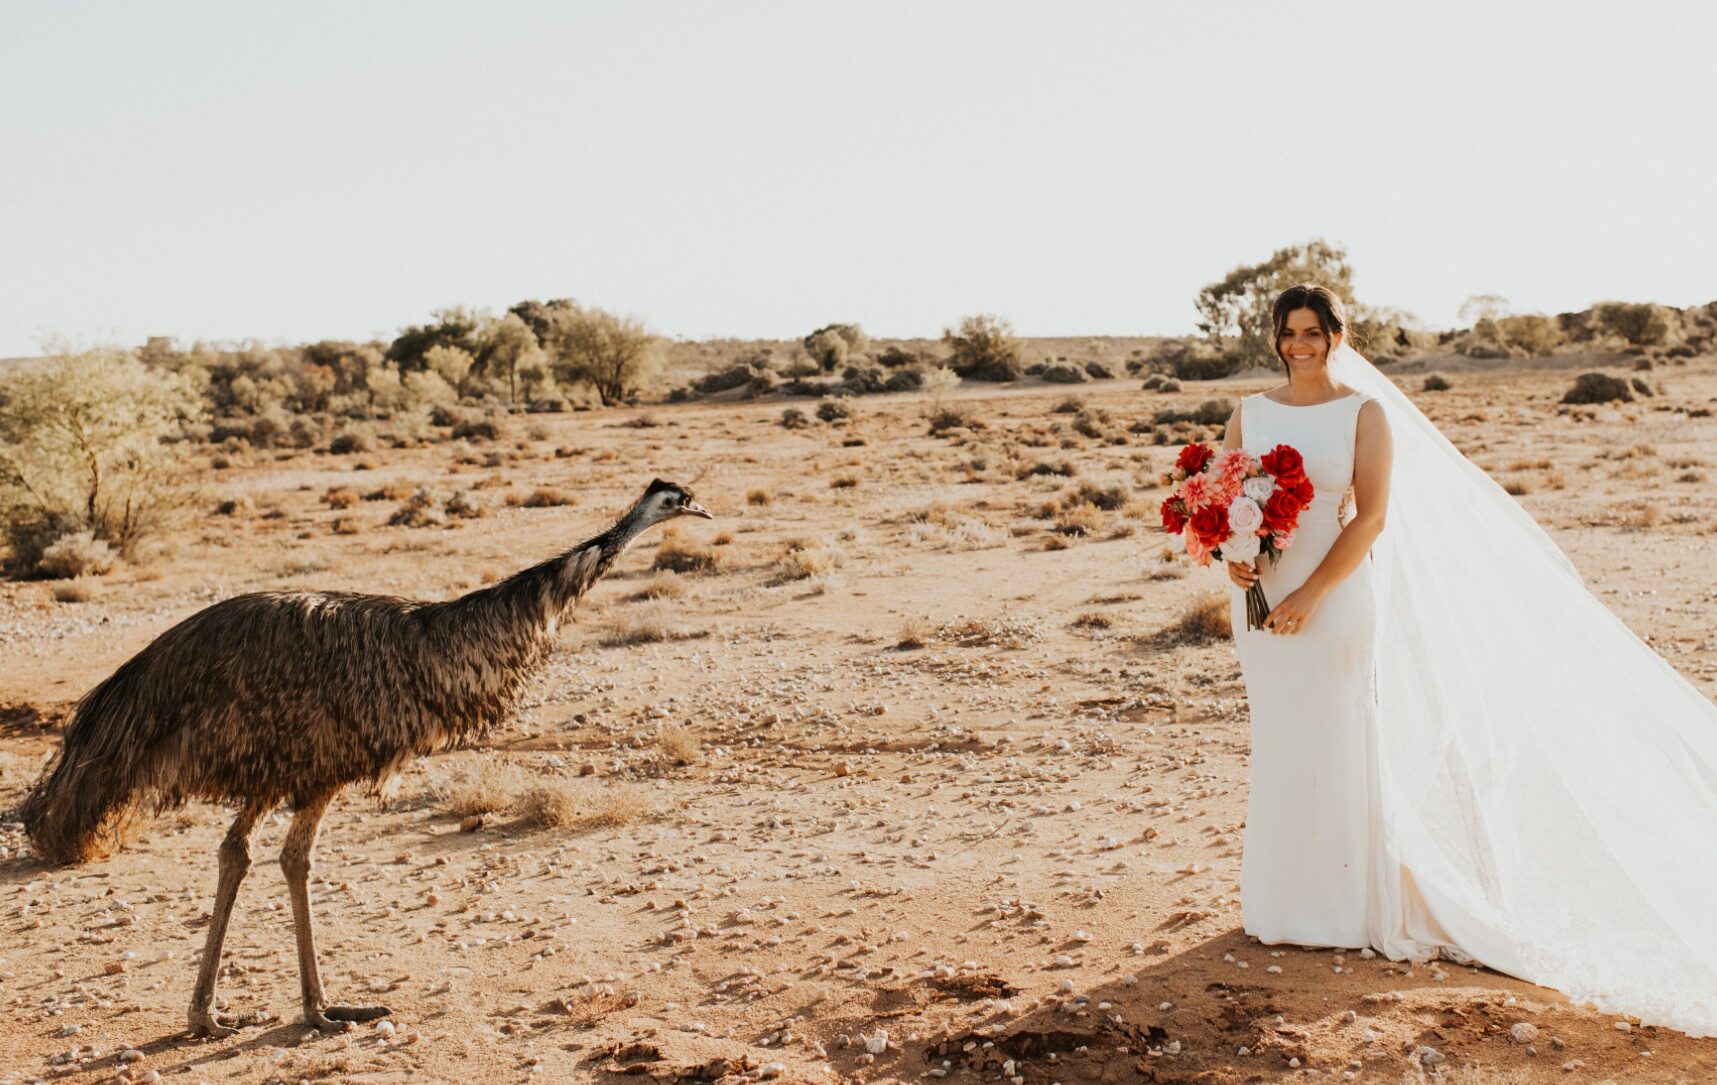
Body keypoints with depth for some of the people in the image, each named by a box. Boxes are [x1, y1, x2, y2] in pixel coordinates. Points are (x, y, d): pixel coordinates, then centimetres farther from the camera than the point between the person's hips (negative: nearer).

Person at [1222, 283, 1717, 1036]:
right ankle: (1285, 904, 22)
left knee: (1339, 744, 1)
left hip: (1338, 600, -4)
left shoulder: (1366, 412, -4)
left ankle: (1351, 906, 15)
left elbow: (1371, 517, -10)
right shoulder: (1250, 414, 7)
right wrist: (1232, 557, -13)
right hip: (1264, 601, 4)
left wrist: (1309, 595, -17)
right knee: (1277, 748, 10)